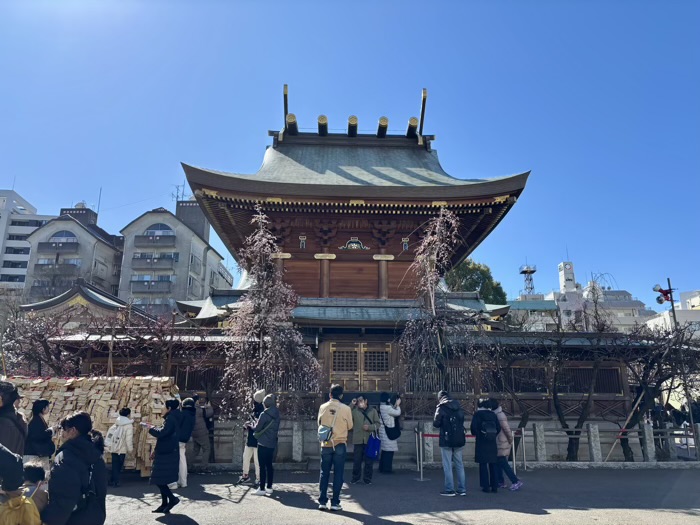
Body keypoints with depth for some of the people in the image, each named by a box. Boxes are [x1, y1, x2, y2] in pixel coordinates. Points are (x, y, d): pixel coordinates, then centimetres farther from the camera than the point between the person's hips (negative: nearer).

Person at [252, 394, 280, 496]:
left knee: (262, 466, -1)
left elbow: (257, 428, -10)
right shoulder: (277, 414, 5)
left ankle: (262, 489, 2)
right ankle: (269, 487, 19)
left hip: (263, 443, -7)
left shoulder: (264, 414, -16)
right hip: (272, 443, 7)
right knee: (269, 465, 13)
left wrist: (253, 428, 9)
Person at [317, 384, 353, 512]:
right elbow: (350, 426, 1)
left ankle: (322, 502, 14)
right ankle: (335, 503, 8)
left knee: (324, 473, 11)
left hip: (325, 444, 2)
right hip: (340, 444, -2)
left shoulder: (323, 407, -5)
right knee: (338, 474, 6)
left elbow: (319, 423, 8)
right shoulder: (346, 408, -10)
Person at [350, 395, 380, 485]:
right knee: (356, 460, 5)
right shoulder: (354, 410, 4)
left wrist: (369, 427, -12)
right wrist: (352, 405, -11)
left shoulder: (372, 411, 7)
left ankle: (367, 478, 19)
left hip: (369, 439, 0)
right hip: (358, 440, 0)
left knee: (369, 461, 6)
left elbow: (378, 423, 6)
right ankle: (355, 477, 20)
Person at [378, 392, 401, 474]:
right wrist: (398, 404, 4)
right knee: (389, 451, -3)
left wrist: (395, 405, 14)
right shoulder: (387, 407, -19)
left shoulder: (381, 407, 9)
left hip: (383, 431, 10)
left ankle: (382, 468, 22)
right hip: (388, 432, -10)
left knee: (385, 450, 16)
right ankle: (387, 469, 1)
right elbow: (398, 413, -11)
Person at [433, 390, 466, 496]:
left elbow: (436, 423, -10)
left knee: (447, 465, 1)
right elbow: (462, 421, 13)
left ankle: (449, 489, 2)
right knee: (459, 465, 13)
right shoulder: (458, 407, 9)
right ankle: (462, 489, 15)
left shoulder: (441, 408, -9)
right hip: (459, 440, 6)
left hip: (447, 441, -5)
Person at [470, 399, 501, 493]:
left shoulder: (478, 414, -6)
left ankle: (486, 486, 1)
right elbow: (498, 428, 5)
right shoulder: (493, 415, 6)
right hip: (492, 443, 4)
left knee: (483, 464, 1)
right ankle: (494, 486, 12)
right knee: (492, 464, 11)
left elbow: (474, 426, -13)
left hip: (481, 443, -4)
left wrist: (475, 434, 7)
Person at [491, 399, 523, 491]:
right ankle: (500, 482, 21)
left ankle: (516, 482, -3)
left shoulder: (500, 415, -19)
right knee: (498, 462, 14)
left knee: (503, 463, -7)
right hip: (498, 443, 9)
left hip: (502, 444, -9)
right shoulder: (496, 414, 11)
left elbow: (507, 428, -21)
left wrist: (510, 440, -13)